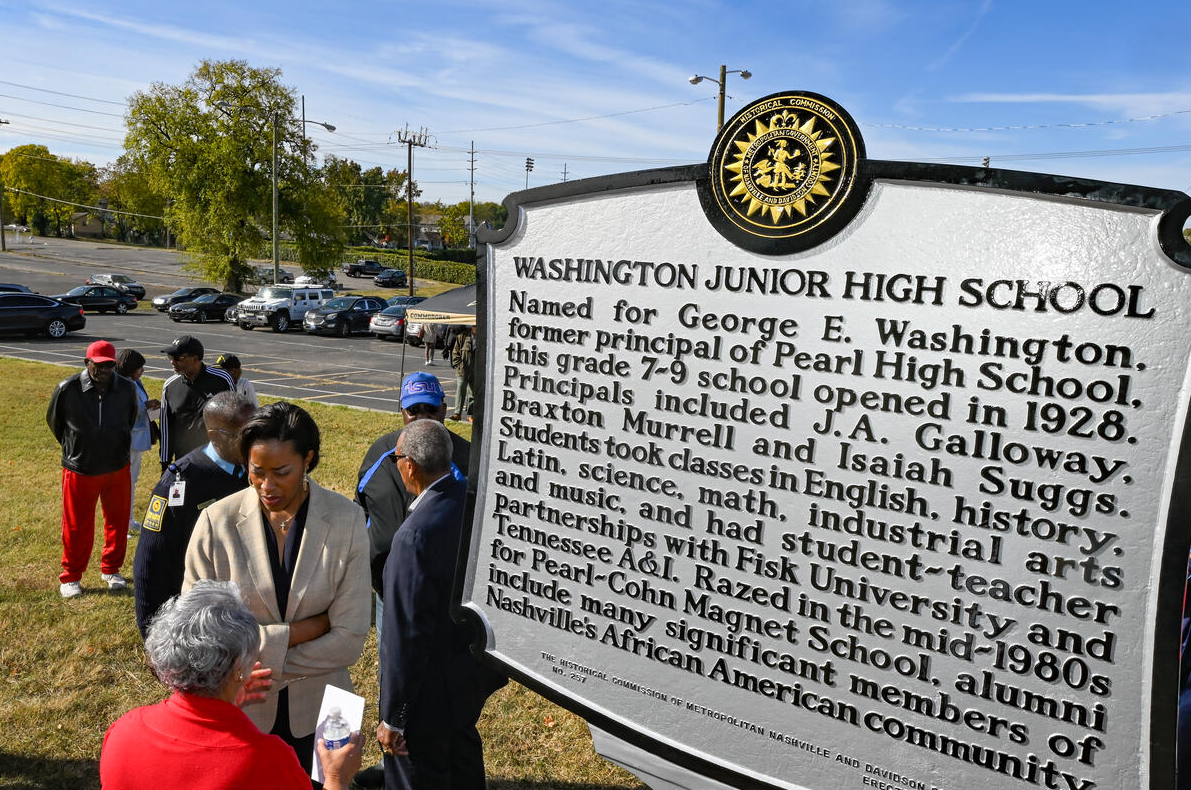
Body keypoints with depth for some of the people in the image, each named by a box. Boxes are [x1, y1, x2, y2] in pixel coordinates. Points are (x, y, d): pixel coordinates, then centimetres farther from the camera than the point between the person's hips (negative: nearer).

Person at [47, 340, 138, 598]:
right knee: (77, 526, 8)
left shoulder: (127, 389, -7)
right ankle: (71, 576, 26)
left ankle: (111, 569, 32)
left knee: (118, 520, 12)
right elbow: (53, 421, 5)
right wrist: (74, 448, 14)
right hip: (79, 469, -2)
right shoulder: (67, 389, -14)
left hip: (117, 469, 2)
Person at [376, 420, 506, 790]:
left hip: (433, 687, -7)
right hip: (477, 670, 7)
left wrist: (393, 717, -16)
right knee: (463, 754, 31)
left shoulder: (416, 535, -31)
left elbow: (408, 633, -27)